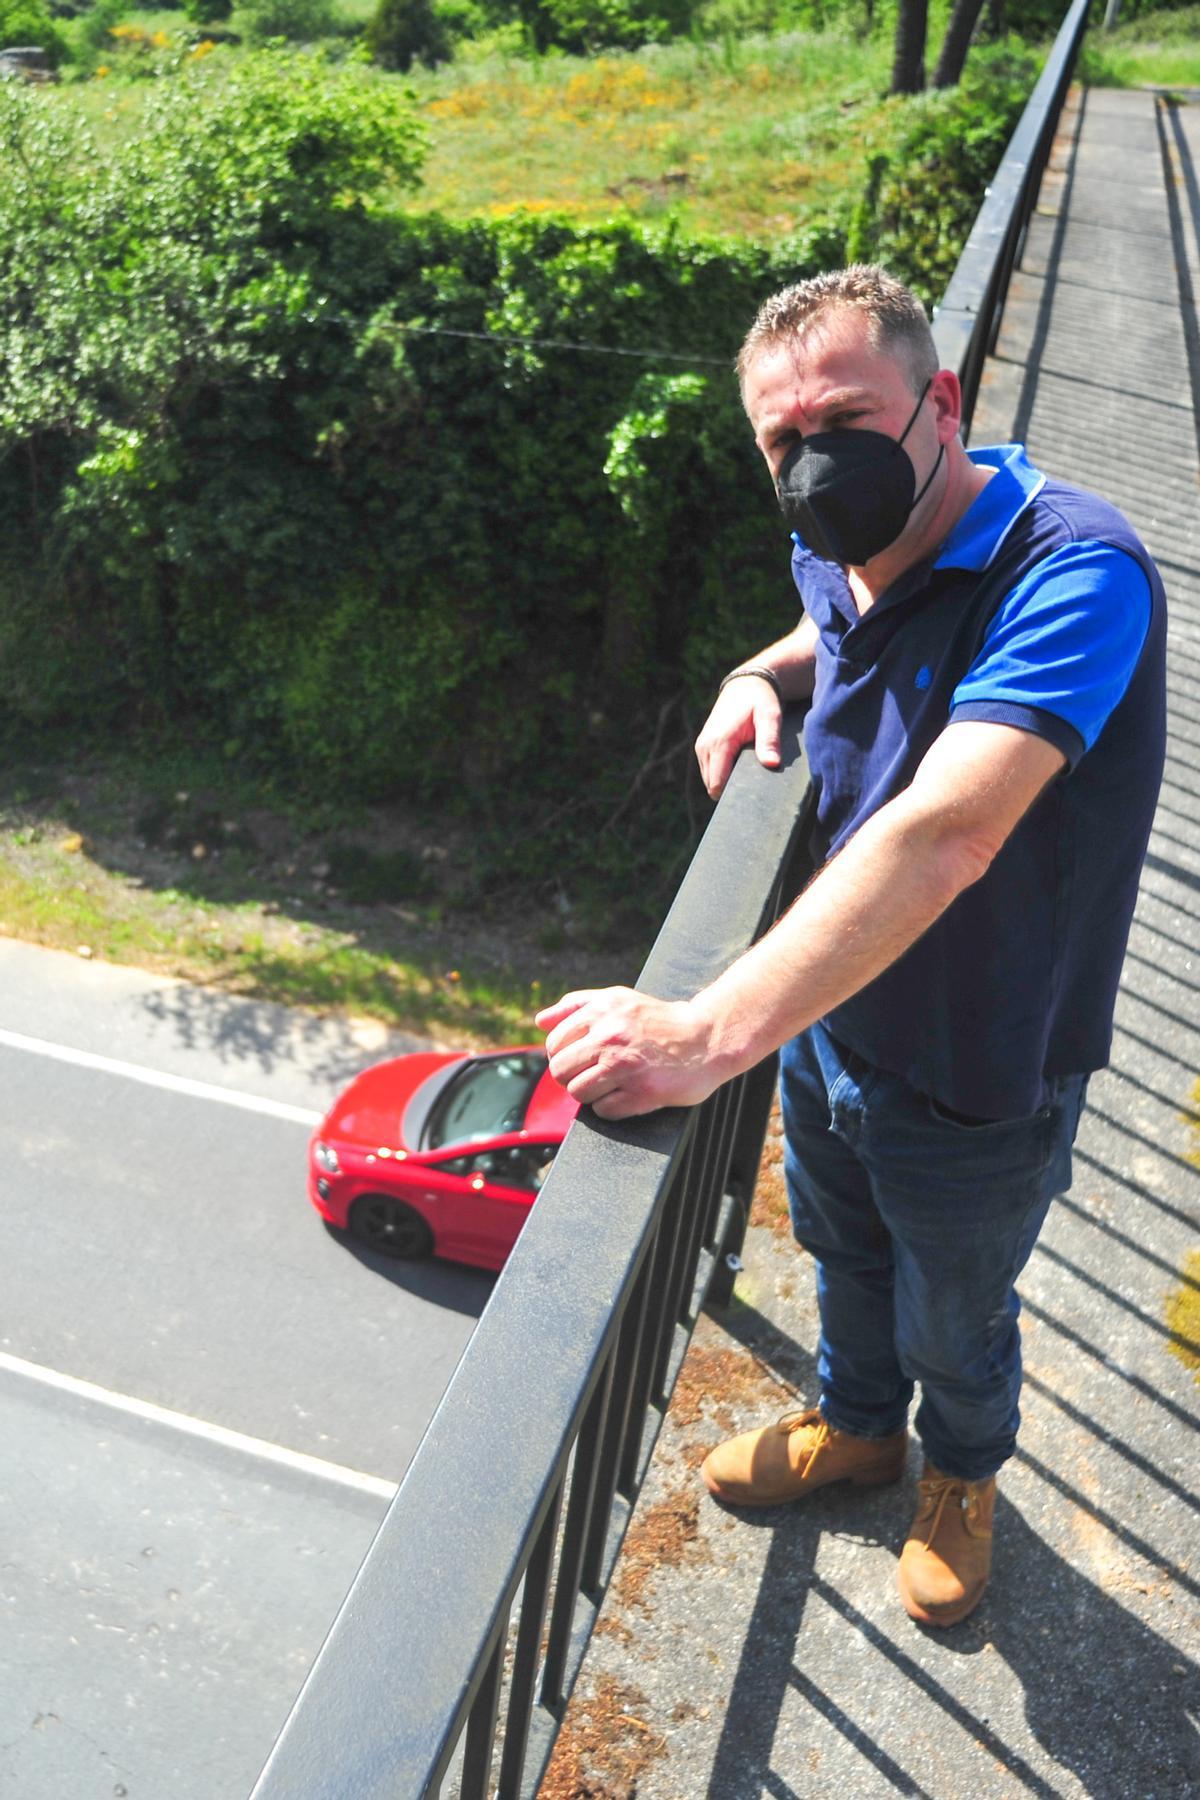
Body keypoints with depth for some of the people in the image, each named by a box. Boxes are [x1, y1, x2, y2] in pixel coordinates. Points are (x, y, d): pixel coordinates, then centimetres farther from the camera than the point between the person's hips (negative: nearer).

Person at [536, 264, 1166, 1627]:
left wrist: (712, 1033, -55)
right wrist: (767, 673, -6)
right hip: (827, 1010, 6)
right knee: (841, 1252, 30)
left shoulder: (1073, 573, -33)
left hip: (979, 1075, -6)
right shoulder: (836, 553, -8)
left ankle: (962, 1474, 57)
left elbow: (945, 836, -47)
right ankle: (857, 1423, 62)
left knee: (951, 1320, 22)